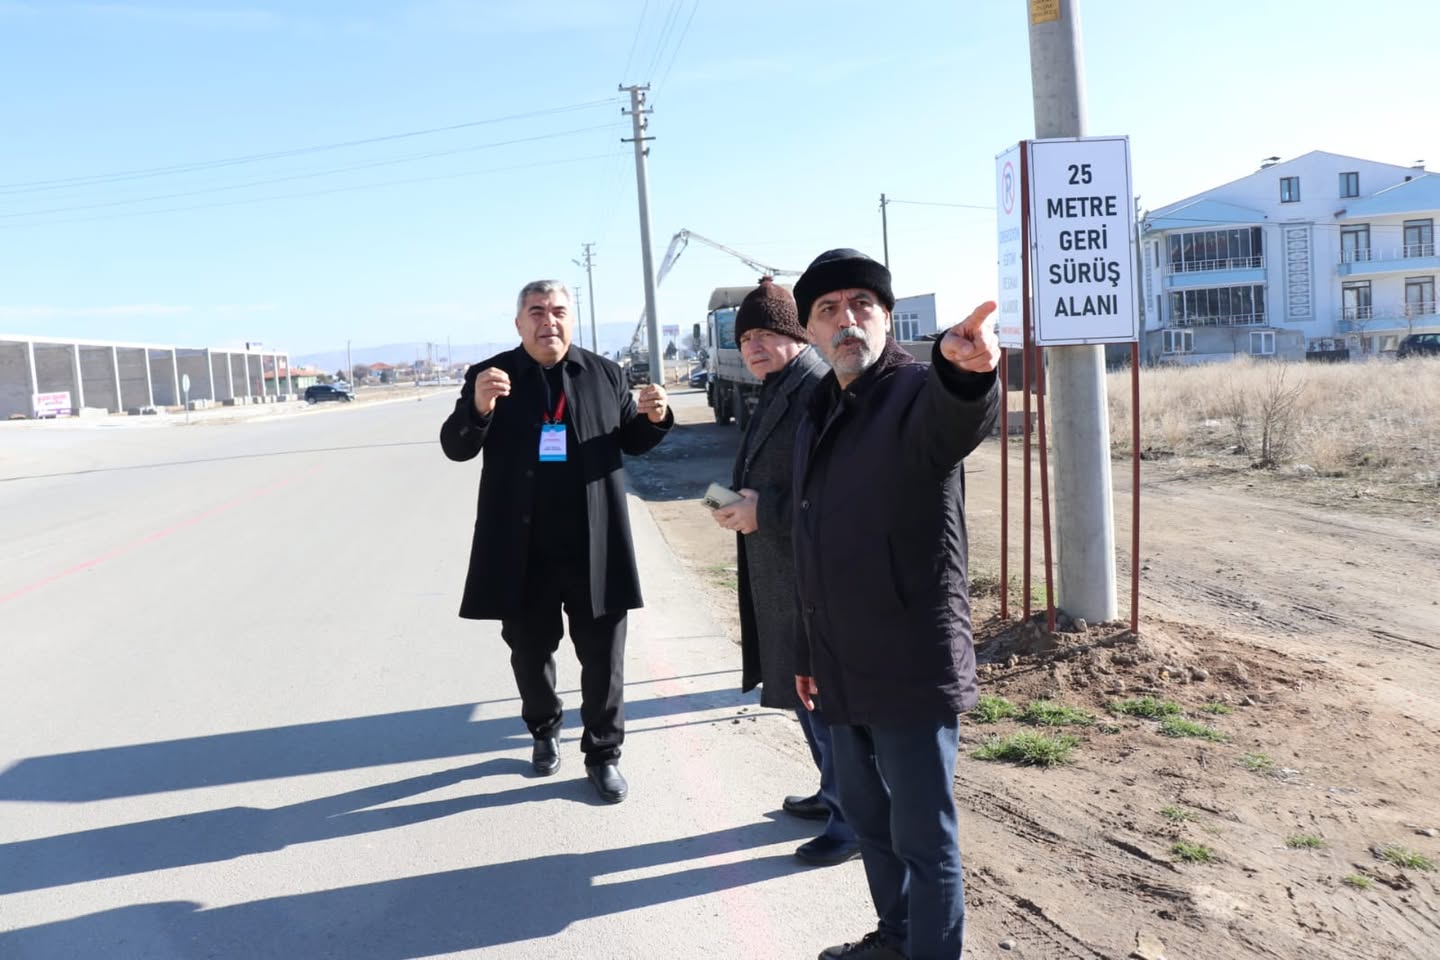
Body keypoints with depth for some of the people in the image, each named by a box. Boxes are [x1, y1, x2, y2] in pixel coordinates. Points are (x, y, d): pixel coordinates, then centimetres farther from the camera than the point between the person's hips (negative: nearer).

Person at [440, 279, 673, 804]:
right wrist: (479, 407, -28)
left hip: (593, 545, 0)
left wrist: (655, 417, -11)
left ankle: (603, 752, 24)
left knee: (603, 654, 7)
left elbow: (632, 441, 11)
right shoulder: (491, 375, -1)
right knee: (530, 649, 16)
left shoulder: (604, 373, 4)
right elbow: (455, 446, -7)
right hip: (523, 547, 0)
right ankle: (544, 731, 40)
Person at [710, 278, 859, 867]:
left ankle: (856, 821, 15)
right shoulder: (777, 392, 14)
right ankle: (836, 794, 39)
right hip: (783, 575, 10)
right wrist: (740, 505, 5)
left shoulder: (819, 392, -17)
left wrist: (763, 511, -21)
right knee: (804, 689, 21)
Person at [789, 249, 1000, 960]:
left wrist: (965, 368, -63)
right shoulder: (816, 415, 10)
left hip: (912, 667, -8)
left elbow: (959, 419, -40)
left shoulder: (919, 392, -12)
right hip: (843, 669, 8)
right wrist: (809, 653, 19)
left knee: (924, 839, 4)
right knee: (866, 815, 24)